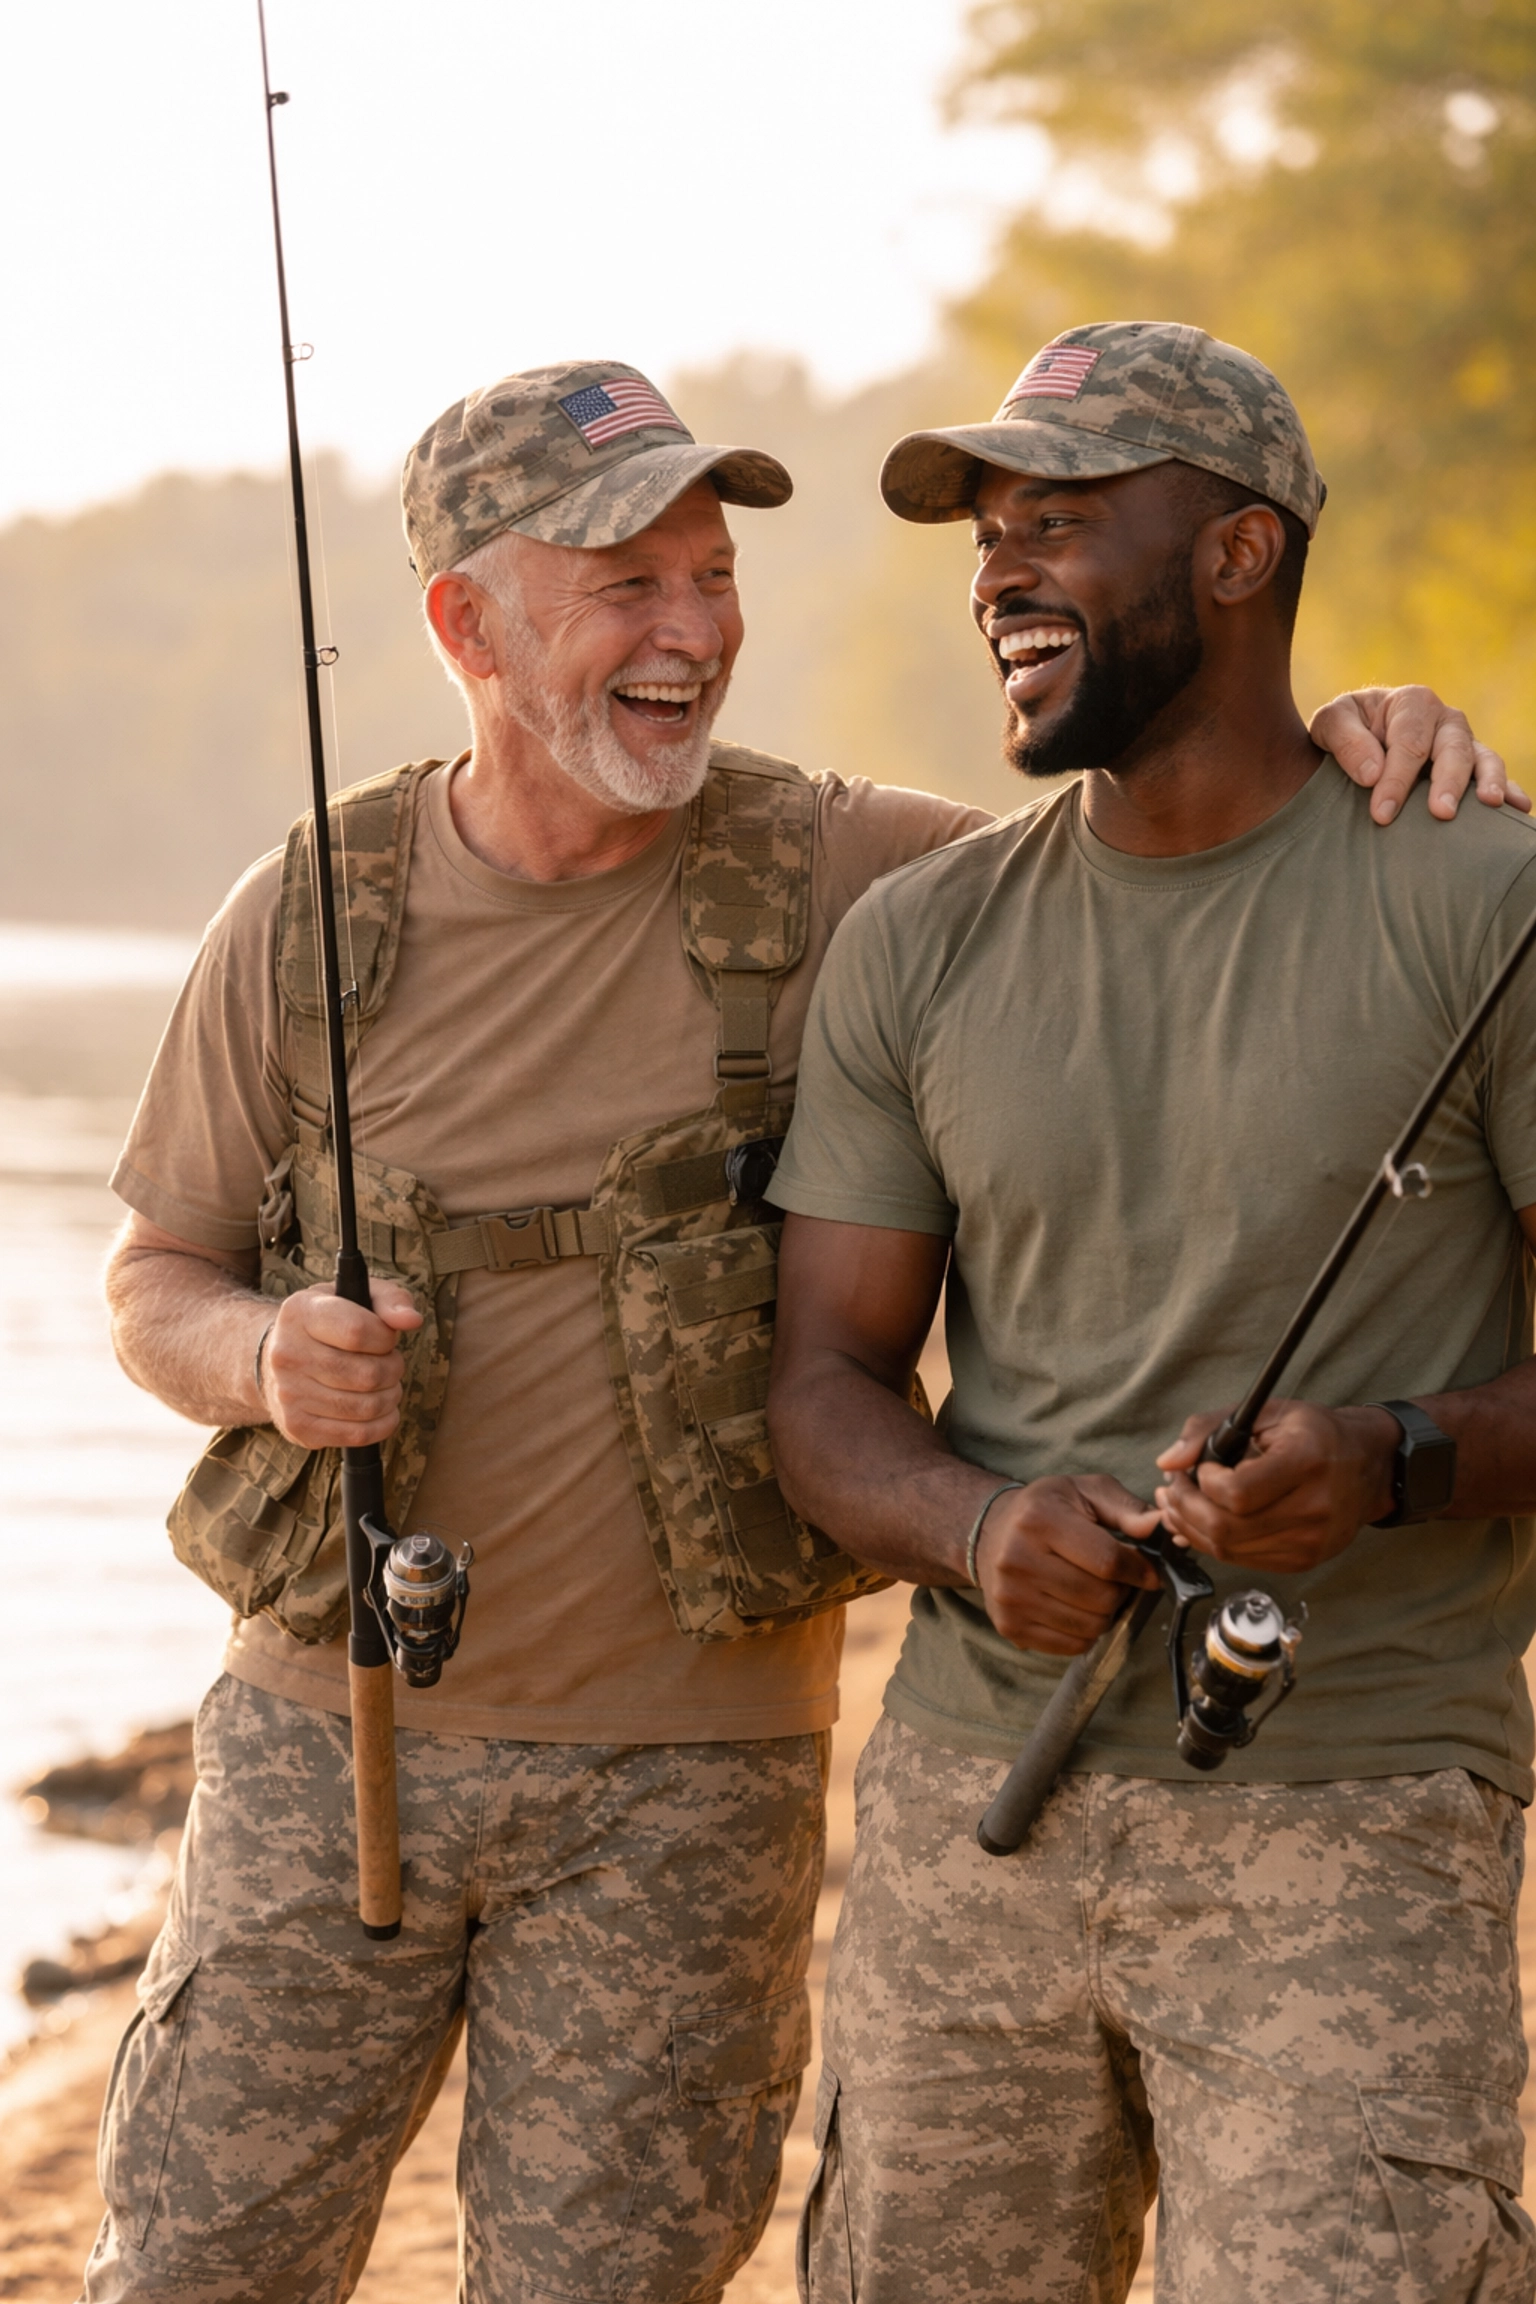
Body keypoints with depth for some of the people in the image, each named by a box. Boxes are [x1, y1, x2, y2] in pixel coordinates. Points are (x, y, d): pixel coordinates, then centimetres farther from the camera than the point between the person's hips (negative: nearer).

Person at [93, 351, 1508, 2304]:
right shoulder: (311, 918, -3)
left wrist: (1356, 742, -19)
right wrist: (265, 1357, -18)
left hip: (684, 1774, -1)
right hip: (337, 1727, 1)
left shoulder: (837, 878, -6)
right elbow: (154, 1286, 6)